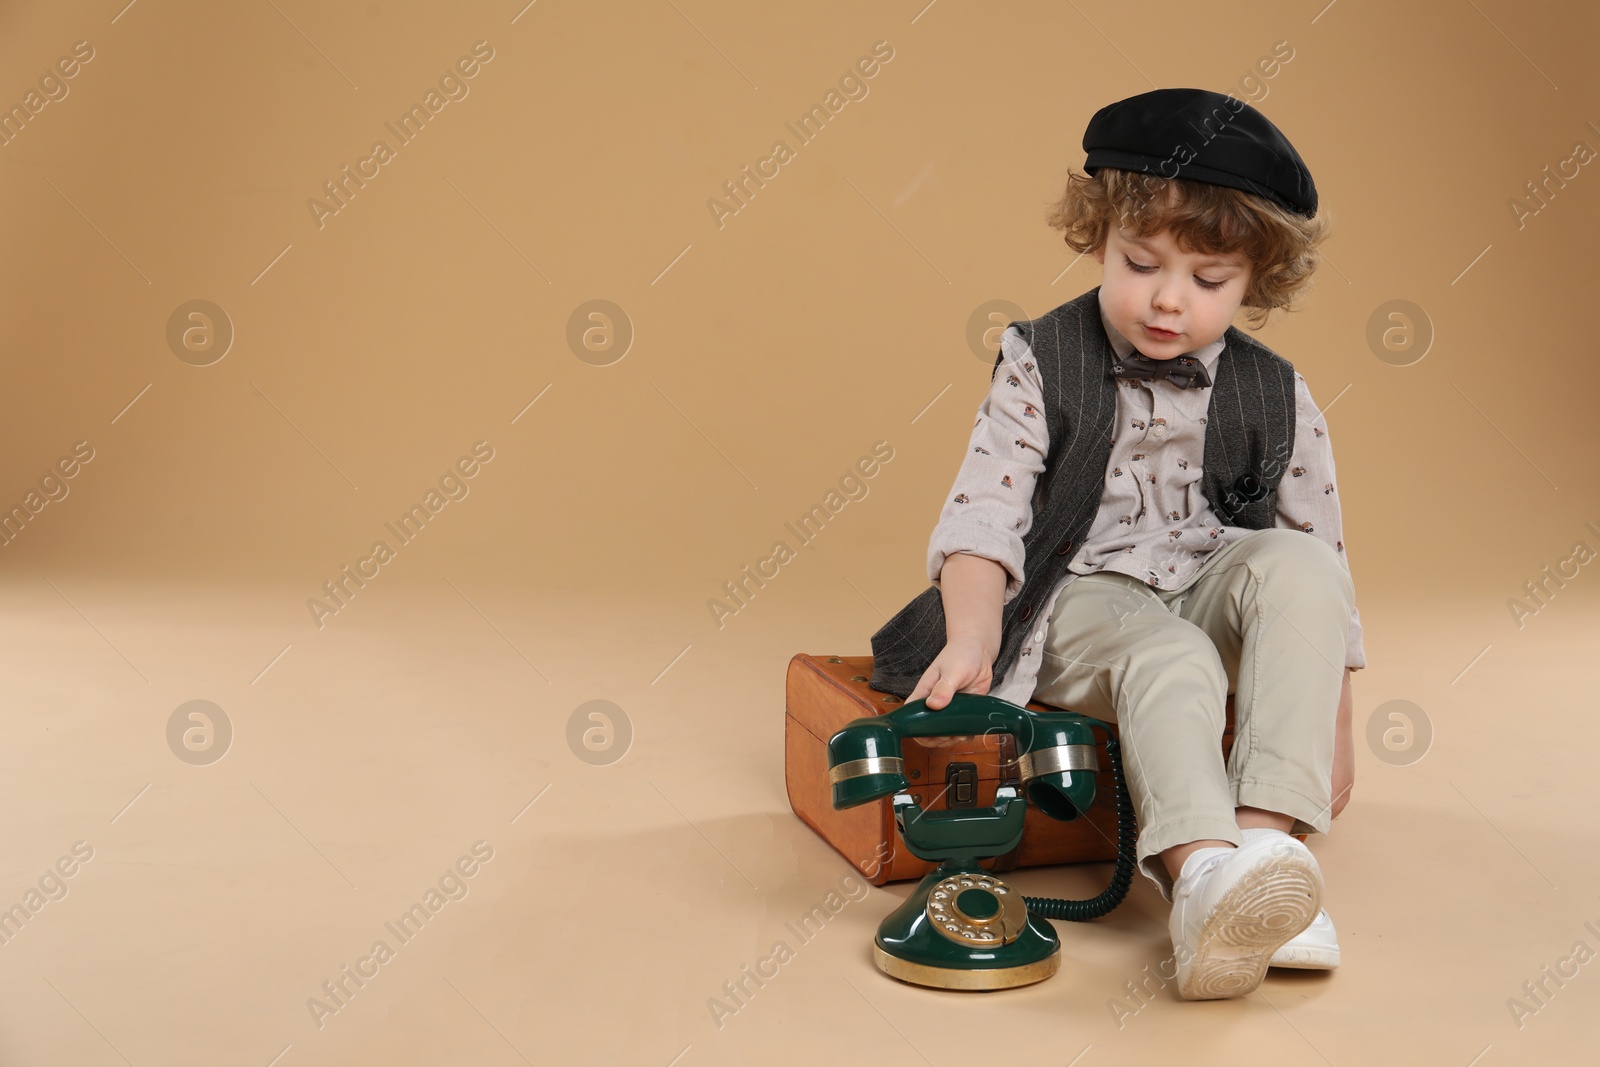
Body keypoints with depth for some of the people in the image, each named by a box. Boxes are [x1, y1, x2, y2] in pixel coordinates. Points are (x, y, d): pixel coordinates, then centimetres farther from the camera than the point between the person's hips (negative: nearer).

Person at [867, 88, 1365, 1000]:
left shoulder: (1277, 397, 3)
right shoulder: (1042, 366, -4)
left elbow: (1321, 550, 8)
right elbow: (985, 508, -12)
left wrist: (1332, 718, 7)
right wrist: (973, 634, -30)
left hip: (1214, 597, 3)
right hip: (1083, 601, -3)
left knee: (1297, 565, -28)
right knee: (1170, 659, -34)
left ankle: (1269, 831, -35)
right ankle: (1200, 875, -55)